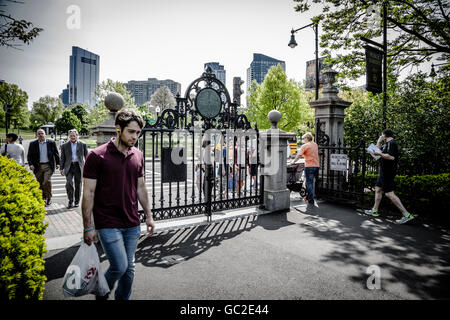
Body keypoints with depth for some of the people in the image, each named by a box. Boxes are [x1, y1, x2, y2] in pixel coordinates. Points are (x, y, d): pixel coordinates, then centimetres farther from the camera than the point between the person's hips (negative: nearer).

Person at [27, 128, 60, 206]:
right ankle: (43, 199, 20)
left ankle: (49, 198, 0)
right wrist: (30, 164, -9)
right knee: (40, 184, 7)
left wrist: (57, 163, 8)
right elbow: (29, 155, 4)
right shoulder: (33, 144, 4)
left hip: (48, 166, -2)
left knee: (47, 181, -15)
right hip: (38, 166, 2)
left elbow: (56, 153, 10)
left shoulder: (51, 143, 3)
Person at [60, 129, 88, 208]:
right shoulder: (65, 145, 6)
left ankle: (77, 201, 18)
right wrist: (62, 168, 5)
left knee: (78, 184, 5)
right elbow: (62, 158, 10)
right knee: (69, 183, -14)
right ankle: (70, 201, 1)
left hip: (79, 166, 0)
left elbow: (86, 156, 8)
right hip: (69, 167, 0)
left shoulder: (83, 144, 4)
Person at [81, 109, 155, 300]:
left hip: (132, 224, 5)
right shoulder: (97, 155, -10)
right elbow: (88, 193, -9)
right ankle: (101, 294, 26)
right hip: (108, 224, -5)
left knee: (129, 268, 13)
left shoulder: (138, 156, 6)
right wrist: (88, 227, -10)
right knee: (119, 266, -5)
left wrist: (148, 216, 12)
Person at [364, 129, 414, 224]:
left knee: (389, 193, -11)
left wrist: (379, 154, -19)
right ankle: (374, 210, 26)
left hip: (388, 173, -11)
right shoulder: (387, 144, 15)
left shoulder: (392, 143, -15)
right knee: (378, 189, 16)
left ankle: (407, 215, -7)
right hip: (384, 172, 11)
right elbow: (378, 150, 28)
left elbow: (391, 157, -28)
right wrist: (379, 142, 18)